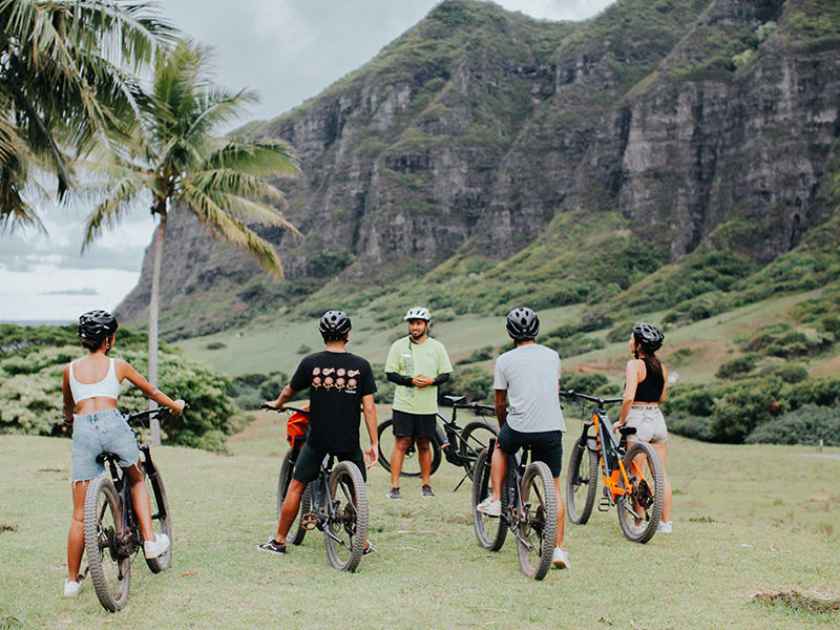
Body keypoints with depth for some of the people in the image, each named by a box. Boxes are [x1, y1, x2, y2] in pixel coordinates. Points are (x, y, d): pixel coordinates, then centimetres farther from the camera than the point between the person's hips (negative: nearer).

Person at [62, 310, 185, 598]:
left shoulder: (70, 369, 18)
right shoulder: (118, 365, 13)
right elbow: (149, 391, 26)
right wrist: (174, 405, 43)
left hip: (83, 430, 2)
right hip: (113, 424, -1)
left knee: (80, 514, 5)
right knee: (137, 480, 28)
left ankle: (72, 580, 10)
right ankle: (150, 540, 17)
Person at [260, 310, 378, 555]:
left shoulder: (310, 363, -6)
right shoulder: (361, 365, -6)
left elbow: (290, 391, 10)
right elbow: (369, 407, -7)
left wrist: (276, 404, 32)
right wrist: (374, 443, -2)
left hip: (317, 438, 0)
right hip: (349, 440, 0)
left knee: (296, 486, 11)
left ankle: (279, 541, 17)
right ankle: (362, 542, 21)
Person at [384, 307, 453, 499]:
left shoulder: (437, 347, 4)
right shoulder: (399, 346, 0)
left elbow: (446, 374, 7)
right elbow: (390, 374, 0)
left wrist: (431, 380, -13)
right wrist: (410, 380, -15)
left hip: (427, 407, 2)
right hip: (404, 405, -2)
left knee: (424, 445, 10)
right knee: (401, 444, -4)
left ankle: (426, 485, 22)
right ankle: (394, 486, -2)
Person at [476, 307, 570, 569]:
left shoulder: (505, 360, 2)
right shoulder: (552, 356, 10)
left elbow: (500, 404, 10)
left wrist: (503, 426, 29)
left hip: (518, 428, -2)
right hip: (552, 429, 2)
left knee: (501, 447, 33)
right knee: (554, 487, 11)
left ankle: (495, 500, 24)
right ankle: (558, 548, 6)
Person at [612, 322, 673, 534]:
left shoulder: (634, 364, -13)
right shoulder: (661, 366, 7)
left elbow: (628, 397, -22)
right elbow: (663, 397, 14)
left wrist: (621, 420, -10)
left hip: (638, 420, -6)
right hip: (658, 419, 6)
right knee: (662, 474, 11)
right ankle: (666, 522, 16)